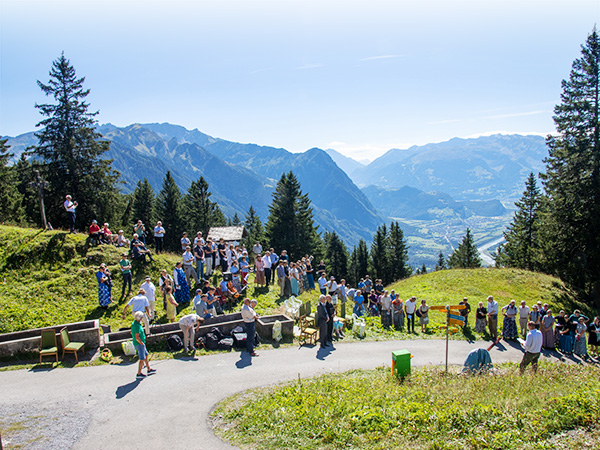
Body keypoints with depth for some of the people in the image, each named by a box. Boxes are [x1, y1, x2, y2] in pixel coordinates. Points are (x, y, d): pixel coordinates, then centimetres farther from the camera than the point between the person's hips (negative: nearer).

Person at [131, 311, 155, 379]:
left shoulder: (134, 323, 6)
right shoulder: (137, 326, -26)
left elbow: (132, 333, 20)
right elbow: (137, 337, -30)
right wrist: (142, 343, -16)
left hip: (137, 343, 10)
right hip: (139, 344, -10)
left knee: (146, 356, 19)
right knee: (142, 359, -1)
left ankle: (149, 370, 29)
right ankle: (139, 374, 7)